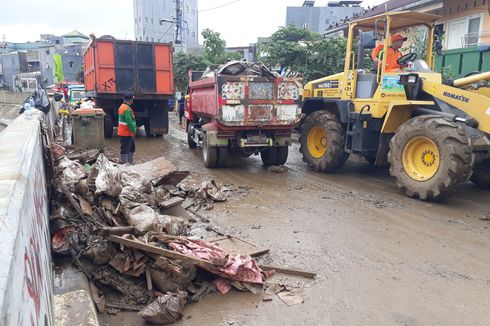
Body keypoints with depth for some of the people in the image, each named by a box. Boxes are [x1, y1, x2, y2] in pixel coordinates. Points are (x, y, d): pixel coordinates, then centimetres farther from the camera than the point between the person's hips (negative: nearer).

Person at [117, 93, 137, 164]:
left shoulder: (122, 107, 13)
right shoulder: (127, 109, -20)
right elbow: (129, 122, -26)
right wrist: (134, 131, -17)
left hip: (123, 132, 11)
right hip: (126, 133, -11)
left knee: (132, 148, 18)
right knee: (125, 149, -5)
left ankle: (130, 163, 24)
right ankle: (123, 163, 1)